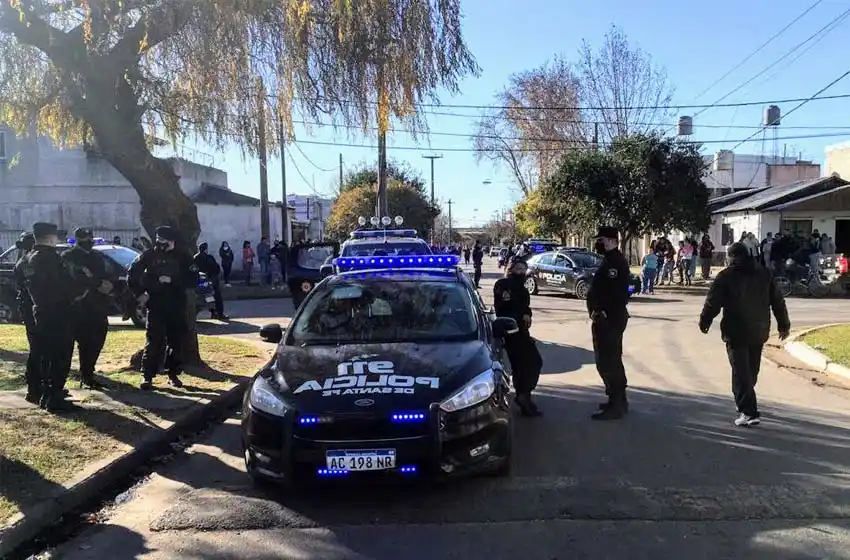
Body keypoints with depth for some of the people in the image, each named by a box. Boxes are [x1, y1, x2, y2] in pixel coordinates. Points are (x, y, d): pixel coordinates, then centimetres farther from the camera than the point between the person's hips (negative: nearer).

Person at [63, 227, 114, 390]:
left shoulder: (97, 257, 19)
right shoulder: (69, 258, -2)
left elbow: (105, 277, 19)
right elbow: (74, 280, -15)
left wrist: (107, 285, -4)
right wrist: (98, 285, -15)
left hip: (98, 306, 6)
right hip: (79, 306, -6)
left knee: (97, 341, 5)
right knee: (86, 343, -7)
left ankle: (88, 373, 17)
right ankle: (86, 377, 1)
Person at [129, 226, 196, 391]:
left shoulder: (183, 258, 1)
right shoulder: (149, 255, 1)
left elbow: (192, 280, -6)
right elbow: (133, 274, 7)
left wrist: (172, 280, -16)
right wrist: (139, 294, 0)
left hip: (177, 307, 1)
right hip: (155, 306, -1)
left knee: (176, 342, 7)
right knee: (153, 342, -5)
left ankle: (173, 374, 21)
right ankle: (147, 377, 1)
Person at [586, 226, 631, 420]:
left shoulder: (615, 262, -17)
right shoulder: (610, 260, 17)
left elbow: (614, 292, -26)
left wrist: (602, 312, -22)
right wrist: (596, 310, 9)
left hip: (609, 319, -11)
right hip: (609, 318, 11)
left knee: (607, 362, -6)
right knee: (611, 360, 18)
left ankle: (616, 406, 0)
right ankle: (618, 400, 29)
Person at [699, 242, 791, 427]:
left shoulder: (726, 276, -9)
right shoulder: (765, 274, 7)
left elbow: (712, 303, -9)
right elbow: (778, 301, 10)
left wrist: (704, 322, 5)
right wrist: (784, 325, 19)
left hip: (736, 332, -5)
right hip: (759, 331, 5)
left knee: (741, 372, -4)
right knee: (751, 370, 18)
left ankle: (749, 411, -12)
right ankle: (744, 402, 34)